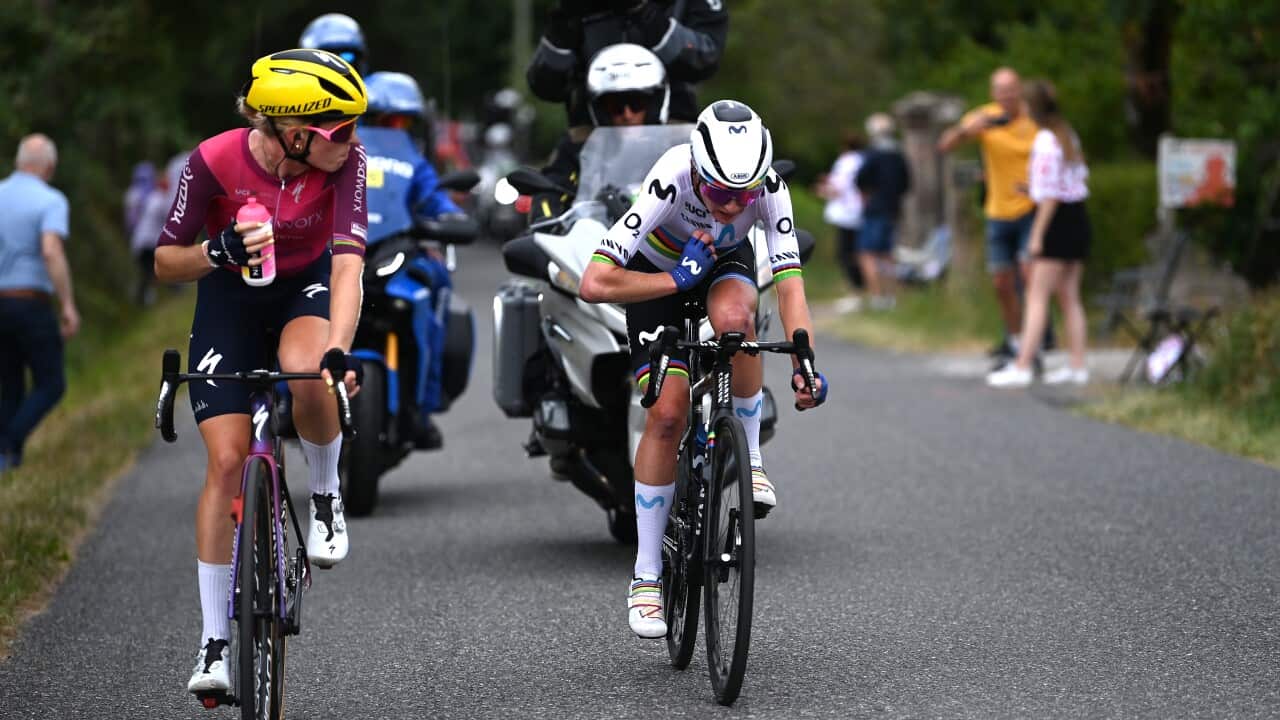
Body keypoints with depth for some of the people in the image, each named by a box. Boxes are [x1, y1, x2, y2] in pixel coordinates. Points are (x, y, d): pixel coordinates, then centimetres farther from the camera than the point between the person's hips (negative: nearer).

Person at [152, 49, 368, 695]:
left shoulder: (344, 158, -26)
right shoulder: (216, 161, -28)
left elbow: (347, 262, -35)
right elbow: (166, 262, -16)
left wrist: (339, 351, -50)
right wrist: (219, 250, -36)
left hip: (308, 285, 0)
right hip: (231, 295, 0)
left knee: (306, 374, -36)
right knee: (227, 459, -11)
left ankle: (325, 496, -4)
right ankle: (214, 645, -3)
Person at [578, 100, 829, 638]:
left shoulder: (768, 187, -32)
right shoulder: (669, 184, -39)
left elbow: (789, 283, -36)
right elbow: (594, 284, -42)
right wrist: (678, 282, -36)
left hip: (726, 262, 2)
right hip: (658, 274, -1)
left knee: (733, 318, -36)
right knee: (667, 415, -14)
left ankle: (749, 458, -14)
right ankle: (646, 576, -2)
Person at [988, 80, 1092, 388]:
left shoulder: (1045, 141, -15)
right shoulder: (1069, 136, 13)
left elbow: (1051, 194, -18)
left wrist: (1038, 234, -15)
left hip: (1058, 221, -9)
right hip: (1078, 218, 9)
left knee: (1037, 295, -10)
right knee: (1069, 296, 11)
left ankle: (1022, 366, -14)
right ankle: (1077, 365, 10)